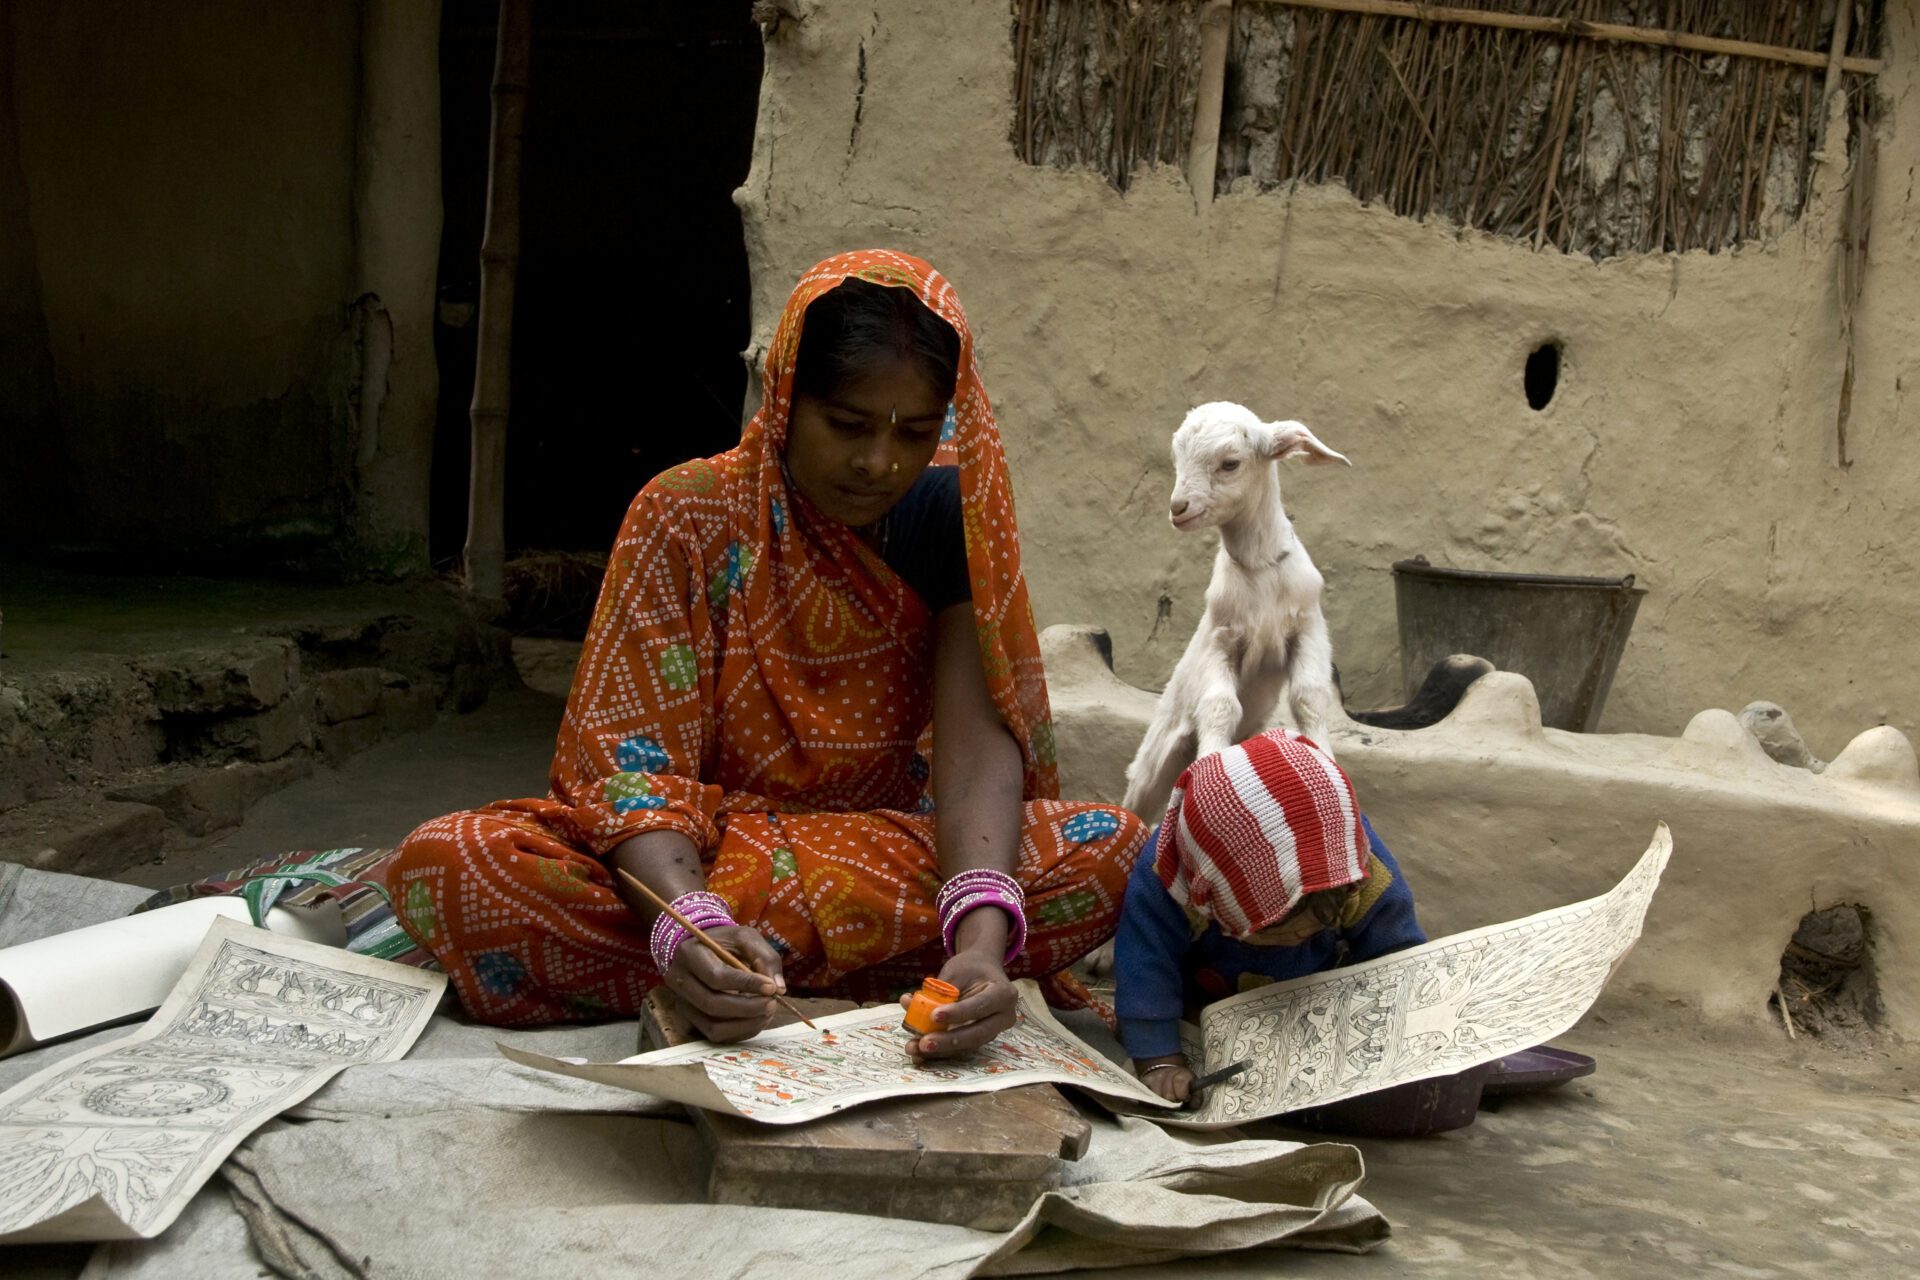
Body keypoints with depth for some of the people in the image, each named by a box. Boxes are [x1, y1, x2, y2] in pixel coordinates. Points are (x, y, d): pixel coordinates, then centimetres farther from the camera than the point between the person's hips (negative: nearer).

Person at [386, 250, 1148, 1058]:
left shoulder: (944, 517, -3)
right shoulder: (687, 517, -9)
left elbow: (977, 739, -16)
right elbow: (632, 757, -18)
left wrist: (982, 938, -36)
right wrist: (689, 927, -40)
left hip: (885, 852, 2)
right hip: (700, 852, -2)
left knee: (1111, 851, -28)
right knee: (444, 864, -29)